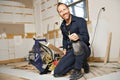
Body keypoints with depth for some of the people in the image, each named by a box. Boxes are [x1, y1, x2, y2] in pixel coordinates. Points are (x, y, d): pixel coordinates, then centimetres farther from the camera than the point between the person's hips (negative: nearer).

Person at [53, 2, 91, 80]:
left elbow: (86, 38, -23)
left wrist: (78, 37, -44)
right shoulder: (62, 26, 7)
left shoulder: (80, 21, -13)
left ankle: (78, 70, -21)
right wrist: (65, 48, 9)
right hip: (71, 51, 6)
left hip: (83, 50, -6)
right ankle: (82, 63, 10)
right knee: (57, 72, -7)